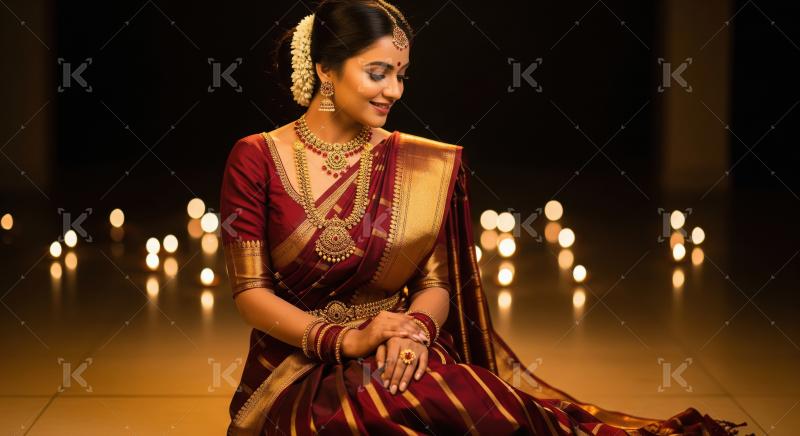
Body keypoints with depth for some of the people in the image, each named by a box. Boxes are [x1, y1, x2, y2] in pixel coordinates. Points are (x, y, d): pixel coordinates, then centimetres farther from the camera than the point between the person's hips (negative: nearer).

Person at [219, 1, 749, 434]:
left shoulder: (423, 165, 7)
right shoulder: (257, 159, -1)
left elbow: (436, 283, 8)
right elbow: (250, 291, -3)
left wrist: (415, 329, -16)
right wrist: (344, 340, -17)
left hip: (398, 361, 2)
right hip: (298, 372, -2)